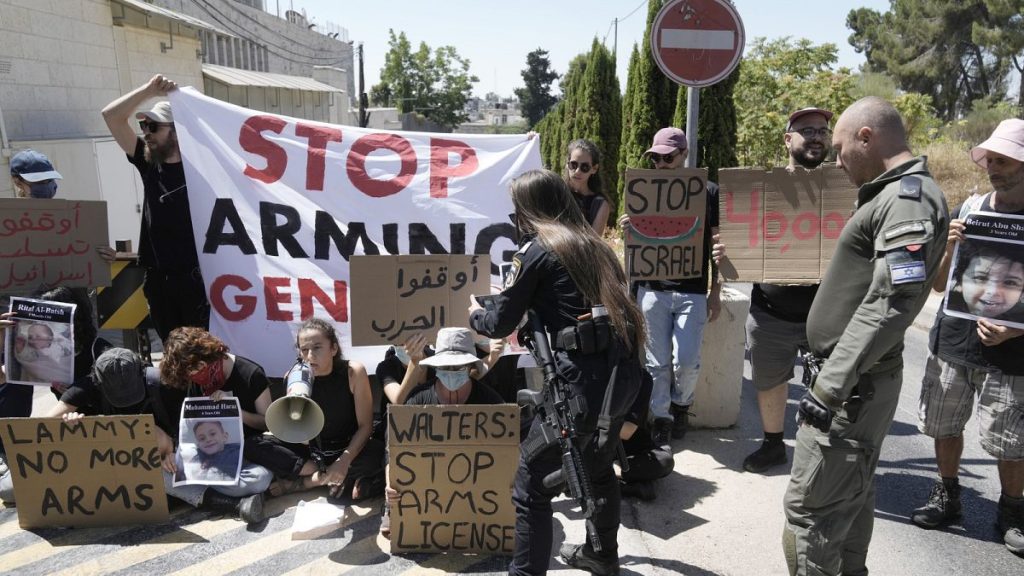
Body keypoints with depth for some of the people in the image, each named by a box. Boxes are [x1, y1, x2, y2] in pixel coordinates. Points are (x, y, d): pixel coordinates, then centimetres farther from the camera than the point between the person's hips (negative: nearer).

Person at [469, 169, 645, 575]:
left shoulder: (536, 249, -1)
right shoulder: (591, 243, 19)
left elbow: (500, 324, 4)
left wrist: (475, 314, 25)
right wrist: (530, 310, 36)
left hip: (583, 380, -9)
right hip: (623, 373, 9)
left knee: (531, 489, 1)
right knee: (598, 467, 29)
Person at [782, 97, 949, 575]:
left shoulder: (909, 197, -17)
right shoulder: (896, 195, 15)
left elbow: (892, 302, -26)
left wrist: (831, 384, -26)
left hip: (853, 385, -10)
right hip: (859, 378, 10)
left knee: (811, 506, -4)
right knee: (850, 495, 21)